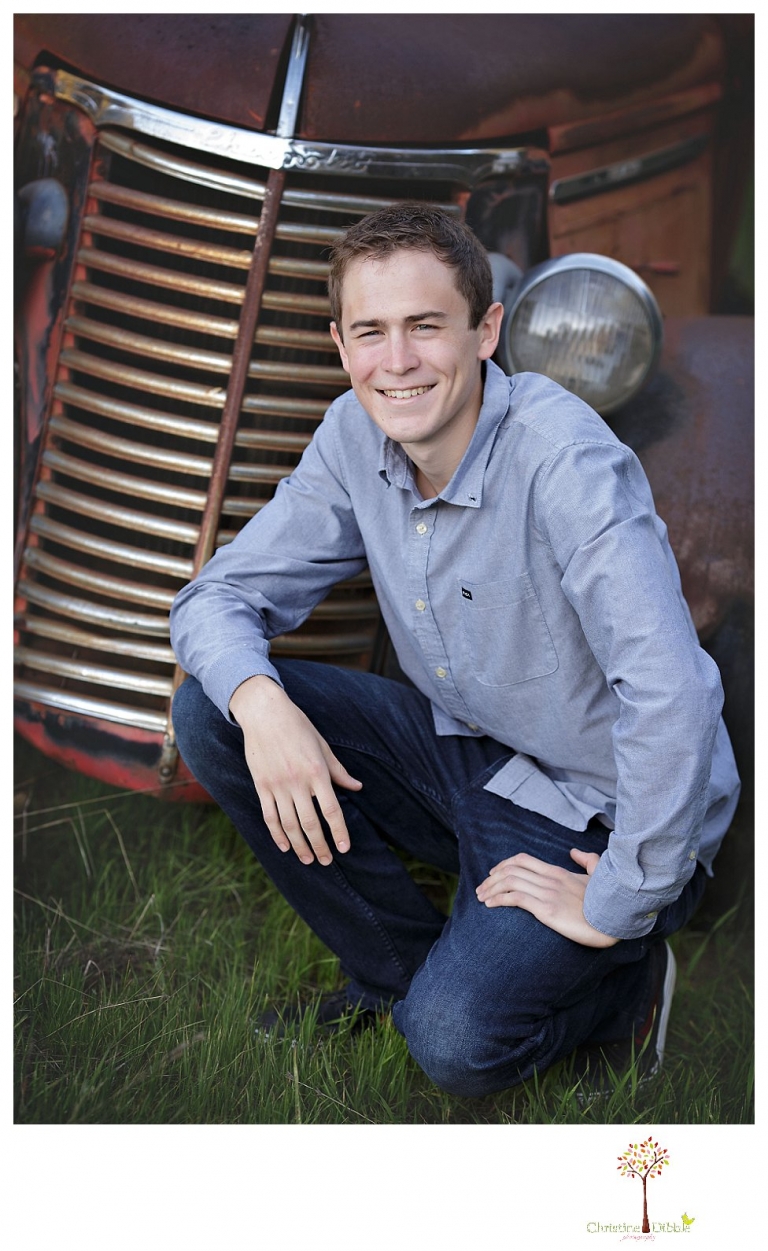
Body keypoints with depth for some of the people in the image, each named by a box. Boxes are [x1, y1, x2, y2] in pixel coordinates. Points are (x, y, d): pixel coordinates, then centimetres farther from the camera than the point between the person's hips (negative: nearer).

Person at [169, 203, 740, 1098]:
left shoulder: (566, 460, -29)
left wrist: (618, 906, -28)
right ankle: (400, 967, 5)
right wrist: (258, 700, -24)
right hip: (460, 747, 7)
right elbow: (220, 595, -2)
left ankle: (620, 979, 7)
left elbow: (673, 699, -37)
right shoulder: (355, 436, -7)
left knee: (456, 1043, -26)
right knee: (209, 710, -9)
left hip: (594, 811, -7)